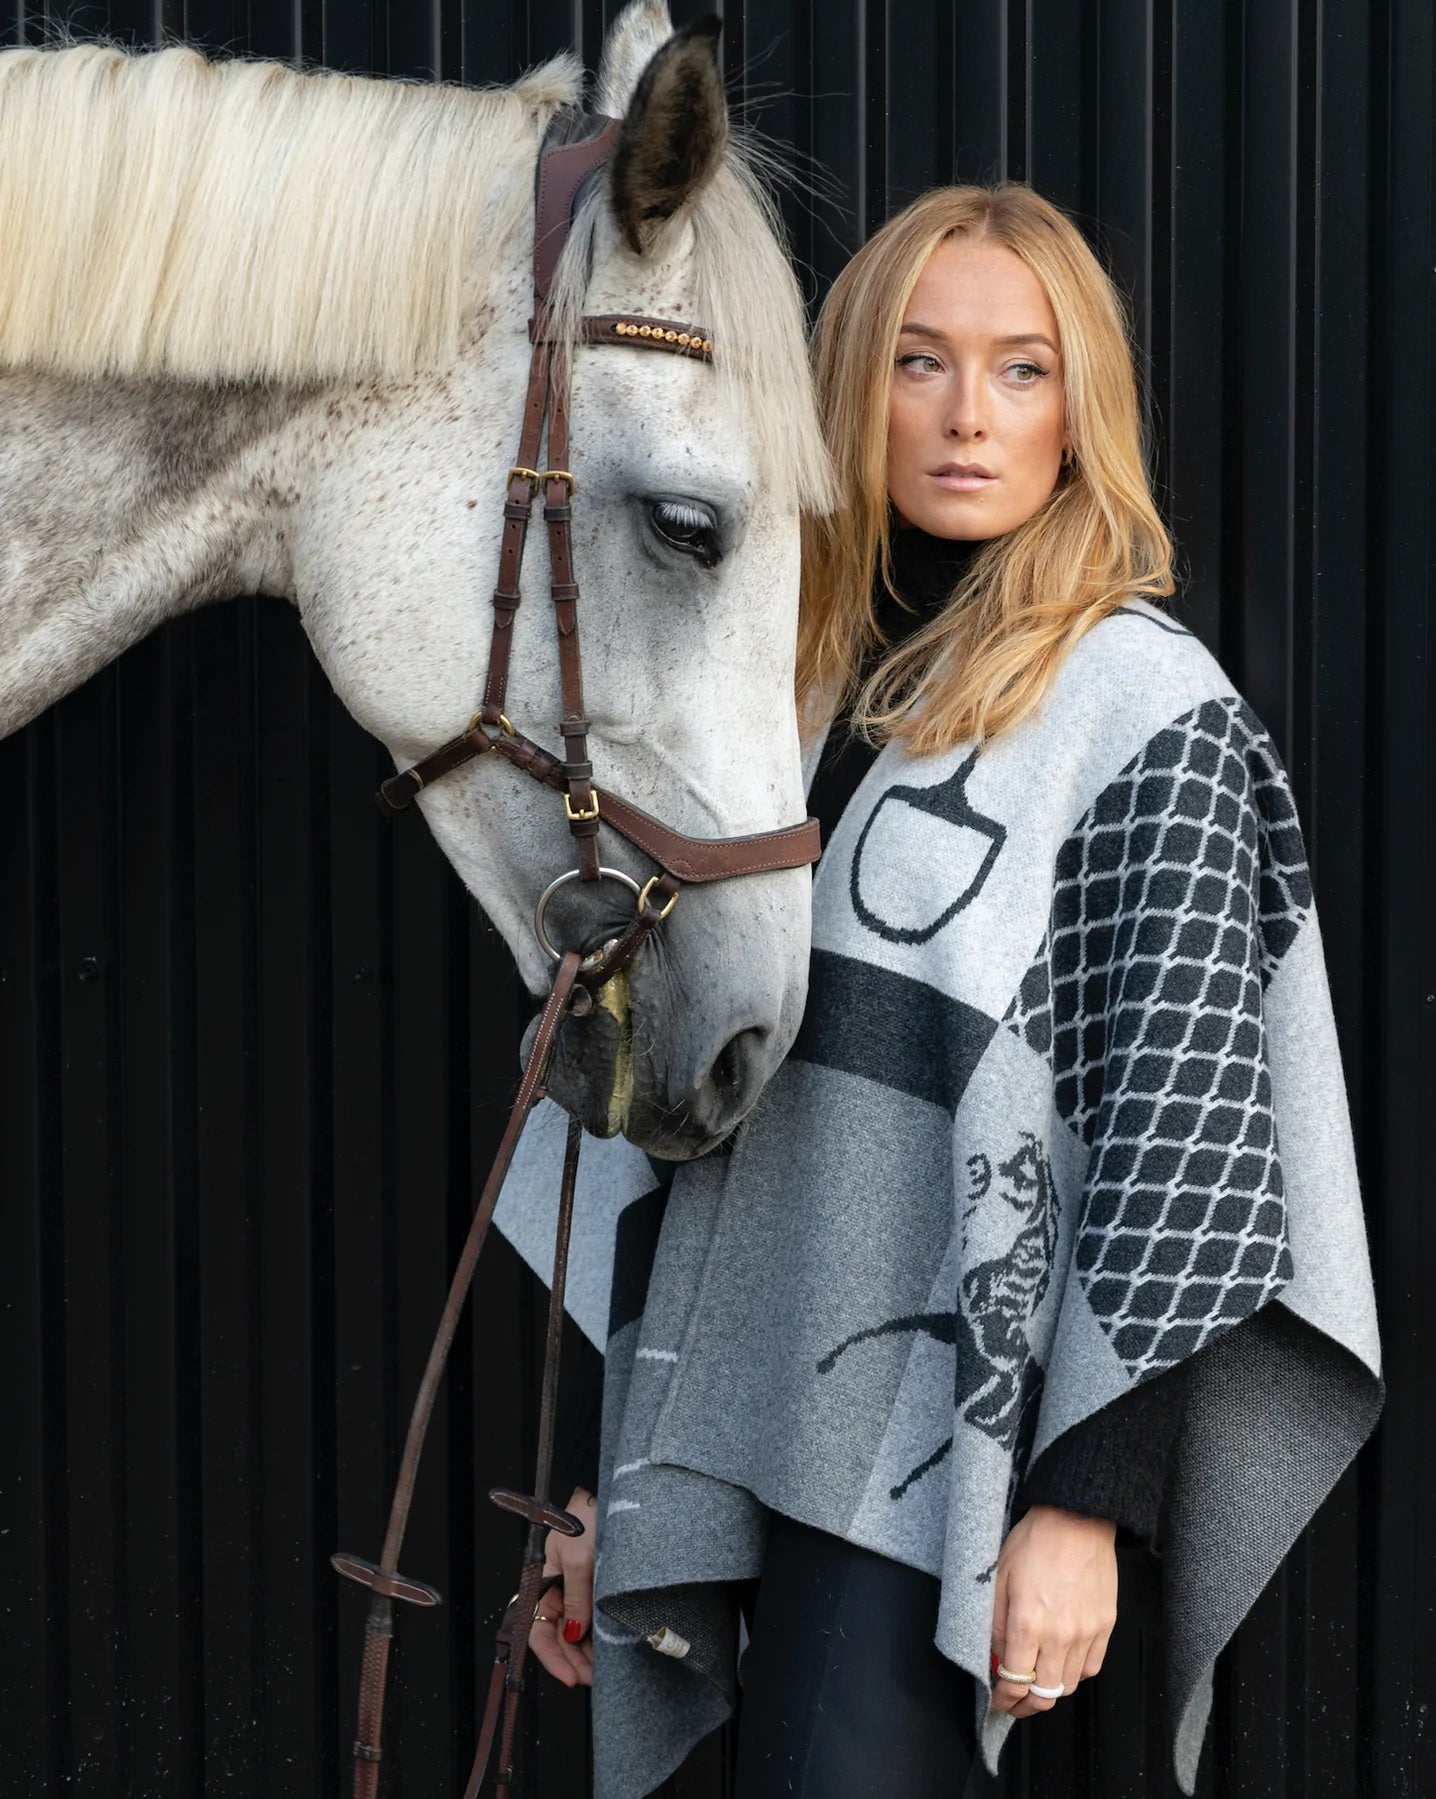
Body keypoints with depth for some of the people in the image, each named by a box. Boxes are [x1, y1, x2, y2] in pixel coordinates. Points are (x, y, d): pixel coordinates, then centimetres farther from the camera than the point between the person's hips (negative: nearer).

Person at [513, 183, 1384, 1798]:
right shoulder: (799, 690, 13)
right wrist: (596, 1474, 14)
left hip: (937, 1464, -6)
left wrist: (1084, 1502, -17)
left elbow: (1180, 1114, -12)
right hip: (745, 1446, 6)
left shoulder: (1149, 708, -5)